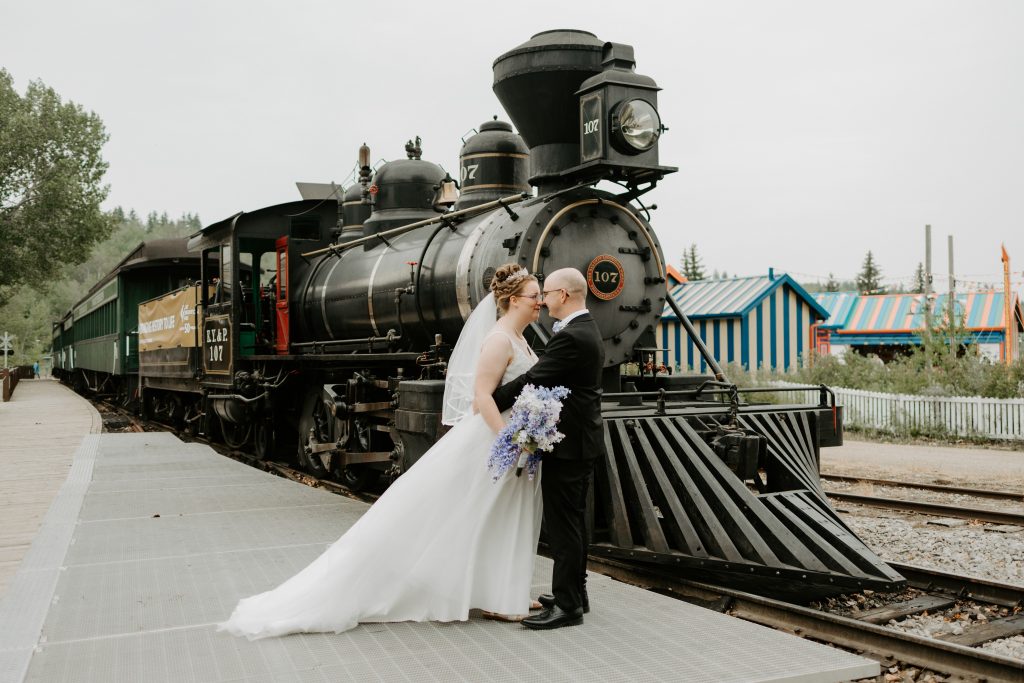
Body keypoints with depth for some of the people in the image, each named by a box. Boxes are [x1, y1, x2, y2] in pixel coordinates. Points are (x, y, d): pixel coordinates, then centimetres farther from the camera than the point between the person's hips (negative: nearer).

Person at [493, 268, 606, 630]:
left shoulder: (570, 337, -20)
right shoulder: (587, 330, 14)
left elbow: (533, 380, -22)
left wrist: (488, 402, -11)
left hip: (567, 445, -11)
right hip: (581, 440, 11)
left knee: (562, 524, -5)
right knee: (573, 521, 17)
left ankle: (567, 606, 1)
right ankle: (574, 593, 26)